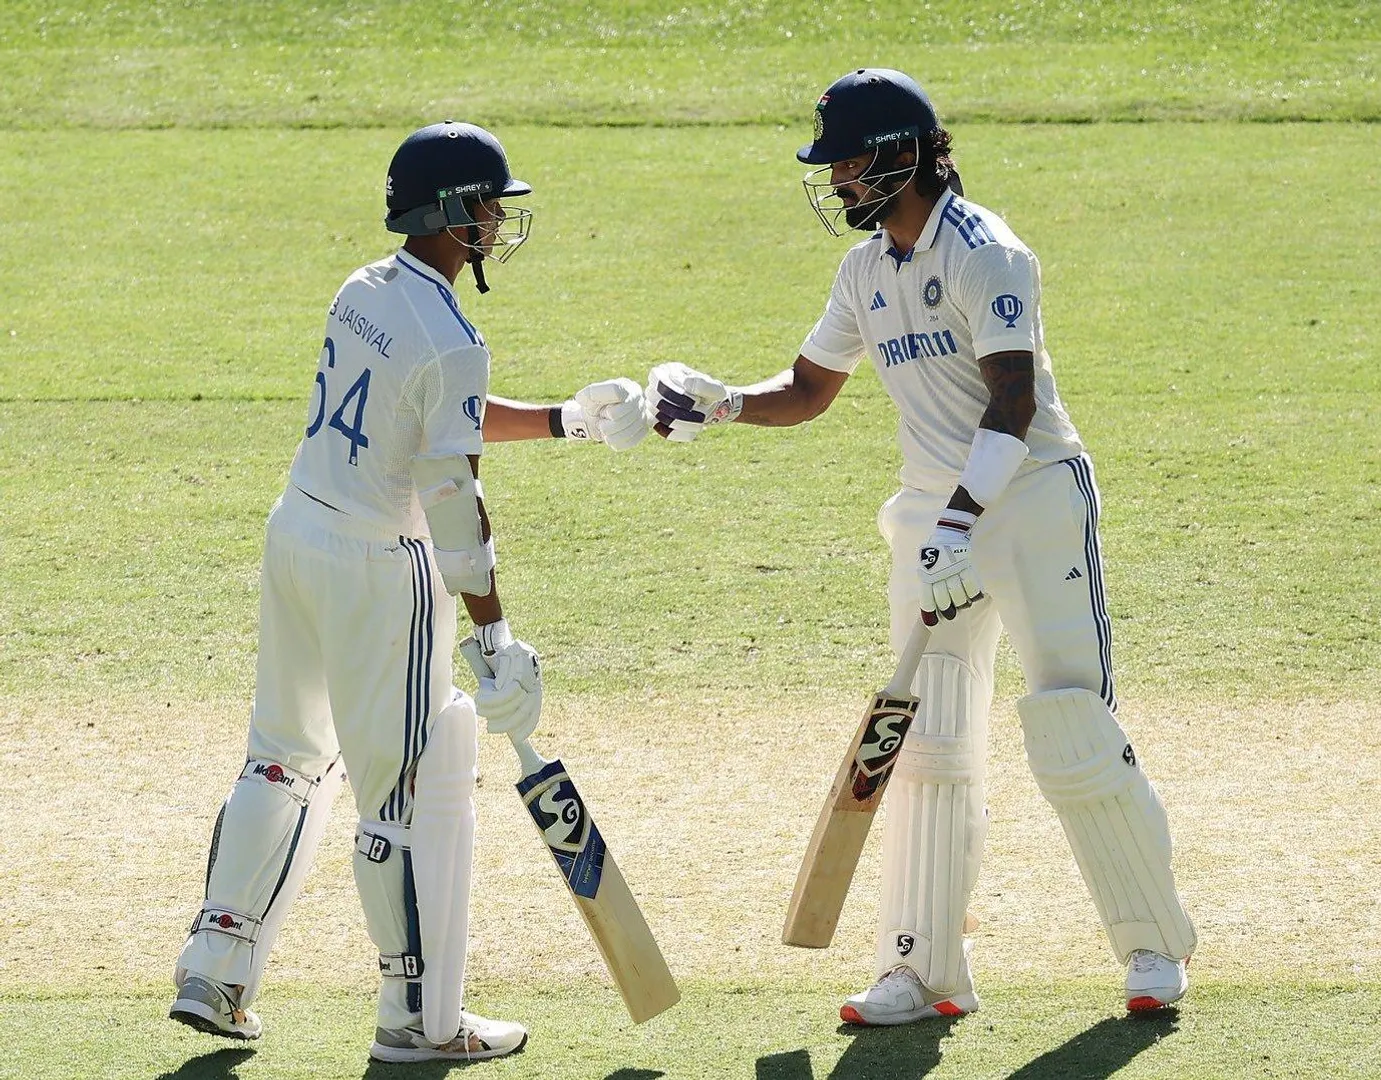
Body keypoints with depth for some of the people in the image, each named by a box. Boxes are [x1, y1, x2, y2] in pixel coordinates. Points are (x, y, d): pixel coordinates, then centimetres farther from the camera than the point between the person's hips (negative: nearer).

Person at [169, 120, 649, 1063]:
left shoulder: (361, 294, 7)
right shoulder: (451, 340, -19)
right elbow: (453, 498, -21)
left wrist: (565, 419, 16)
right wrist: (495, 635, -18)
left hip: (296, 532, 9)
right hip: (377, 567, -9)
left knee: (287, 757, 20)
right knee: (416, 789, 1)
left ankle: (215, 973, 21)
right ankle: (420, 1018, 8)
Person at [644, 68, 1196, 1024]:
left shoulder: (984, 254, -15)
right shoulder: (867, 270, 10)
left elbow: (1013, 402, -23)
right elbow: (809, 391, 18)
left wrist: (961, 519, -32)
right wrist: (719, 406, 0)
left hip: (1031, 498, -8)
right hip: (936, 515, 8)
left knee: (1075, 736, -9)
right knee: (929, 746, 5)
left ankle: (1156, 946, 6)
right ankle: (925, 974, 9)